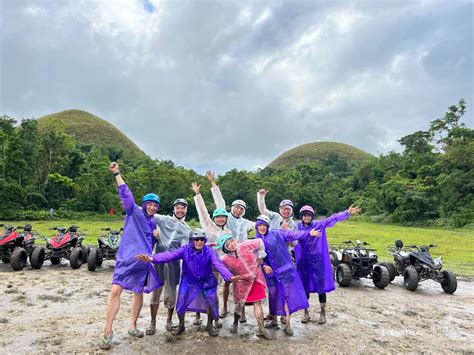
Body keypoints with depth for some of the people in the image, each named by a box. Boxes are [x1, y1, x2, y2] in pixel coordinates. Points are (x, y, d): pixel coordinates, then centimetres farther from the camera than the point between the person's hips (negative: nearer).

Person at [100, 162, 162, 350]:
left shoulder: (153, 222, 13)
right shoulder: (135, 212, -3)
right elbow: (125, 193, -14)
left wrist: (157, 235, 1)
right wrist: (117, 174, -21)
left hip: (143, 262, 6)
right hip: (127, 259, -6)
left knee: (138, 293, 13)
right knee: (115, 291, -14)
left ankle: (132, 326, 30)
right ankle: (108, 331, 0)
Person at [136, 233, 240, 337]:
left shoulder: (209, 251, -19)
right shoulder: (185, 250, -18)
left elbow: (219, 265, -30)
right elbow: (170, 255, -29)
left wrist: (229, 277, -48)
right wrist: (152, 258, -44)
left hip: (206, 283, 0)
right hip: (189, 282, 0)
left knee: (211, 303, -2)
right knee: (181, 303, -4)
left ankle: (210, 325, 28)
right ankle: (181, 325, 27)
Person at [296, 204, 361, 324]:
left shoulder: (319, 225, -4)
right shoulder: (297, 227, 1)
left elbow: (333, 218, -13)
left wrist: (347, 212, -23)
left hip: (318, 261, -1)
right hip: (303, 262, 1)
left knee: (321, 287, 5)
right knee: (304, 287, 10)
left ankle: (322, 313, 23)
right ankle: (306, 313, 26)